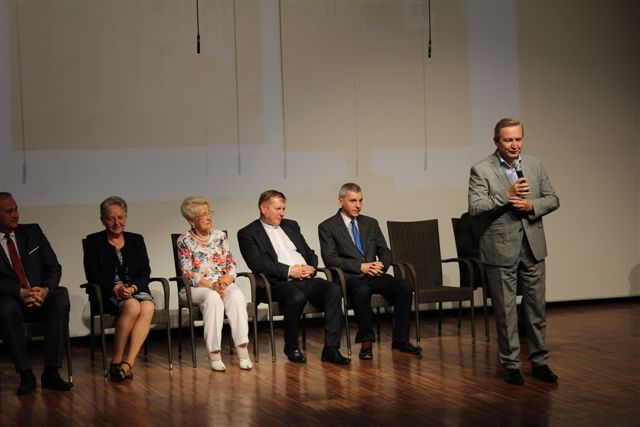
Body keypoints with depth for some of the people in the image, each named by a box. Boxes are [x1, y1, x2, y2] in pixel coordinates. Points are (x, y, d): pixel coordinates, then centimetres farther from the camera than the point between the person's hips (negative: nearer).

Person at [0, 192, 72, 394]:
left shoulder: (33, 232, 12)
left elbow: (54, 267, 6)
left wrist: (45, 289, -14)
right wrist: (20, 292, -24)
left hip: (42, 296, 2)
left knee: (61, 298, -31)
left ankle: (51, 372, -30)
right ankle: (26, 374, -29)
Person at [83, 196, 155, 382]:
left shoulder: (136, 240, 18)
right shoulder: (93, 242, 10)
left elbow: (145, 274, 8)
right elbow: (93, 274, -3)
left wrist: (133, 288, -14)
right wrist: (116, 288, -20)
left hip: (136, 290, 3)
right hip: (108, 294, -3)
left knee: (148, 307, -33)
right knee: (132, 306, -36)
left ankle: (128, 362, -37)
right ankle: (116, 360, -25)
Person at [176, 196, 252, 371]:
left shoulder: (220, 236, 14)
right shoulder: (184, 241, 2)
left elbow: (231, 263, 10)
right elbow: (188, 274, -6)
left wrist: (227, 278, -13)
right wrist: (211, 284, -19)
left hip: (224, 284, 3)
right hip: (196, 288, -3)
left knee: (236, 295, -32)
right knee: (213, 298, -37)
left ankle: (243, 350, -37)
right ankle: (214, 354, -36)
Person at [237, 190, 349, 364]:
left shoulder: (291, 226, 25)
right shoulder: (248, 234, 5)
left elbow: (310, 254, 25)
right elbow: (257, 264, -9)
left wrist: (311, 268, 1)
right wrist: (289, 271, -15)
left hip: (306, 279, 6)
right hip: (279, 283, -5)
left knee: (334, 289, -23)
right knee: (297, 297, -37)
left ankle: (331, 348, -24)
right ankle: (291, 347, -13)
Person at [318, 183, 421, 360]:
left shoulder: (371, 223, 20)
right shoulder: (327, 227, 4)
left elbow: (385, 252, 19)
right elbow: (330, 258, -8)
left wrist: (381, 265, -6)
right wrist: (360, 266, -17)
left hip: (375, 275, 5)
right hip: (349, 277, -5)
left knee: (404, 286, -23)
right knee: (362, 291, -39)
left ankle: (400, 340, -13)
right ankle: (366, 341, -23)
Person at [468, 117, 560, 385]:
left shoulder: (535, 166, 7)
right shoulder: (481, 170, -6)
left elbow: (552, 199, 8)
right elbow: (475, 207, -14)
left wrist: (532, 205, -12)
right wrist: (507, 196, -24)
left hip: (533, 246, 4)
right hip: (501, 250, -4)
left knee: (536, 308, 9)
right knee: (505, 312, 4)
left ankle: (539, 361, 19)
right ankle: (511, 365, 13)